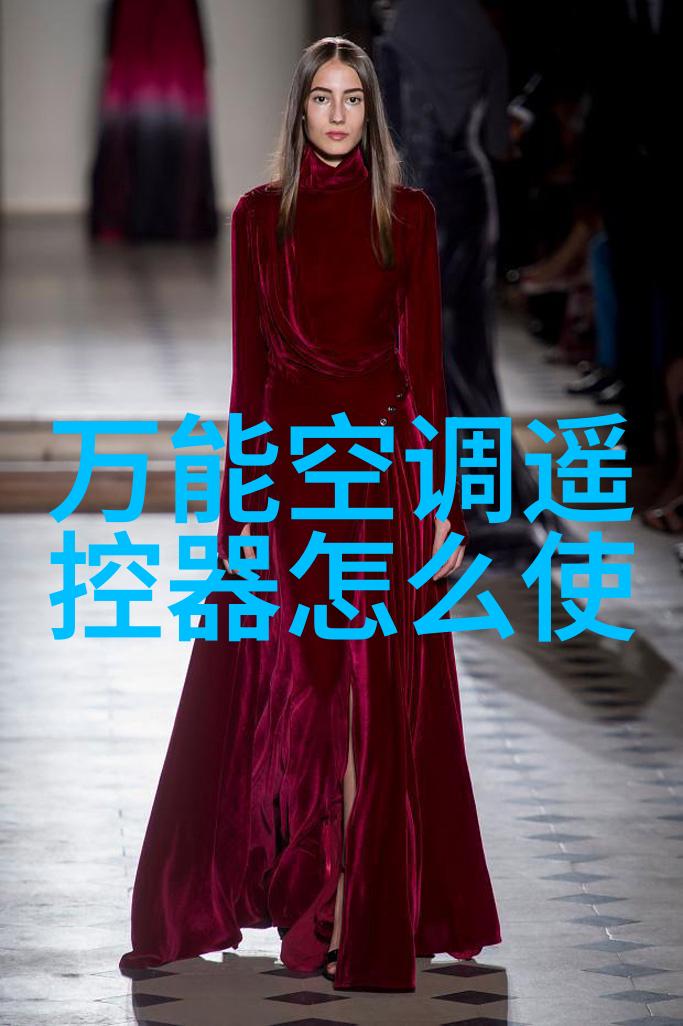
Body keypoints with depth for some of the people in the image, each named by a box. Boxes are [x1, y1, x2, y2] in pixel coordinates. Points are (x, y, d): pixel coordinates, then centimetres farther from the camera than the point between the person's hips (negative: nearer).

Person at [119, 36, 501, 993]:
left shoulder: (407, 214, 4)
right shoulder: (261, 214, 6)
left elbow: (425, 360, 2)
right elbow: (249, 365, 5)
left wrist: (441, 506, -3)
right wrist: (244, 503, 0)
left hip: (383, 464, -1)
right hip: (287, 461, 1)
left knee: (380, 694, 0)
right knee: (284, 688, 2)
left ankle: (371, 915, 6)